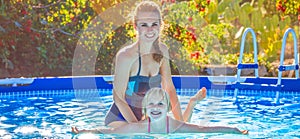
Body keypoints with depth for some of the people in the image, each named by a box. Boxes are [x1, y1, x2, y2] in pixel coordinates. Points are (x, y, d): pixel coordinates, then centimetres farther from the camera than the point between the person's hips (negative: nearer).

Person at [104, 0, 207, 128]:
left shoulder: (162, 51, -4)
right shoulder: (125, 56, -24)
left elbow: (169, 89, 2)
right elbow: (119, 98, -20)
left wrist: (180, 121, -7)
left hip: (144, 118, 5)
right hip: (119, 119, -5)